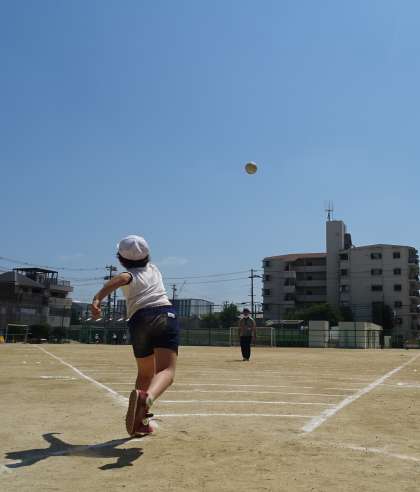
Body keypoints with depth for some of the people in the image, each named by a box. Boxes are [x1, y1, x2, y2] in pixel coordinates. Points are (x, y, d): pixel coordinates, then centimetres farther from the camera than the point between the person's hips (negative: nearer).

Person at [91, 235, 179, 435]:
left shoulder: (130, 274, 17)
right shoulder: (153, 269, 28)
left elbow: (121, 278, -10)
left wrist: (97, 298, -24)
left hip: (140, 319, 0)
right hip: (166, 314, 0)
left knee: (145, 373, 20)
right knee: (166, 371, -17)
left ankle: (141, 421, 19)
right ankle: (148, 396, -47)